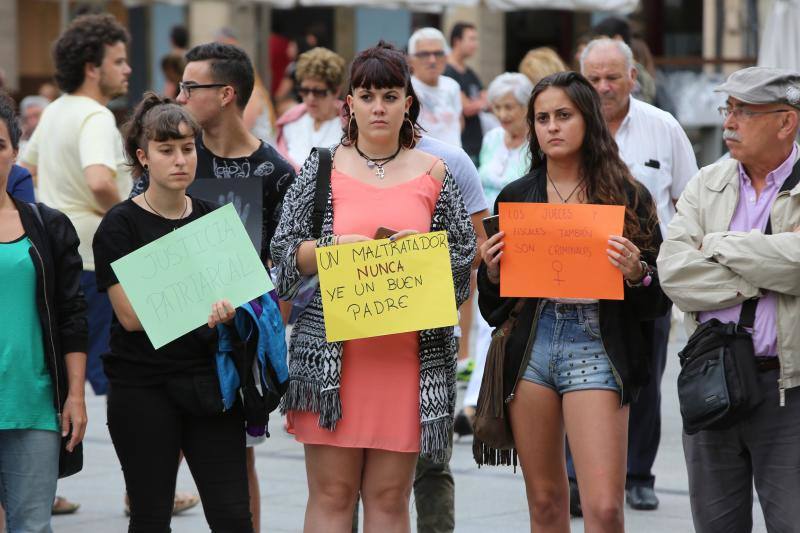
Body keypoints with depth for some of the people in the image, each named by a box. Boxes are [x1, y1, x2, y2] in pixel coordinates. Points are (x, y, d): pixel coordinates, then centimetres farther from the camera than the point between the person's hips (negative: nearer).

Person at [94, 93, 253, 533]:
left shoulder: (213, 218, 11)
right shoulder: (121, 225, -3)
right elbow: (131, 315, -11)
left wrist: (229, 307, -4)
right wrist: (199, 308, -21)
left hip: (208, 381, 4)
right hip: (143, 387, -3)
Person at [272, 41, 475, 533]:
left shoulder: (433, 174, 10)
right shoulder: (323, 169, 8)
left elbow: (462, 256, 11)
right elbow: (286, 250, 4)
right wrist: (335, 247, -14)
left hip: (409, 352, 1)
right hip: (334, 352, -1)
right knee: (332, 492, -1)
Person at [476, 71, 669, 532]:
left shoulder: (627, 196, 3)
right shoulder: (516, 196, 10)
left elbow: (659, 299, 4)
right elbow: (494, 304, 15)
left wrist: (635, 273, -16)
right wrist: (492, 271, -5)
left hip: (596, 348, -3)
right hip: (530, 348, 3)